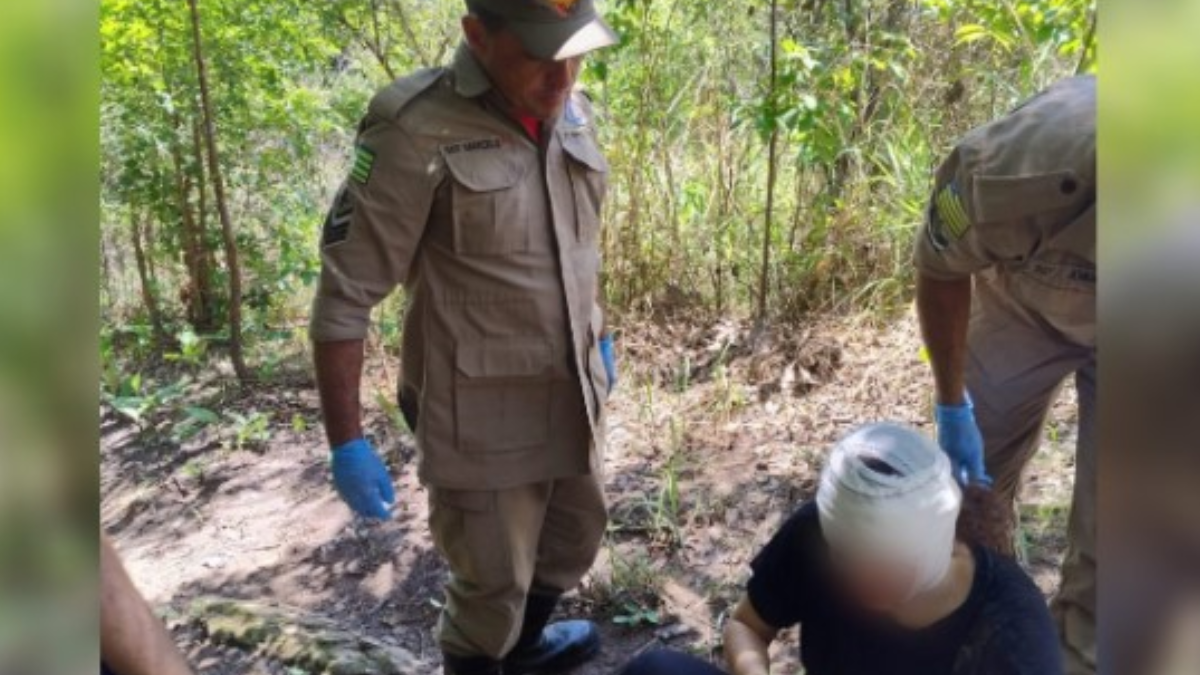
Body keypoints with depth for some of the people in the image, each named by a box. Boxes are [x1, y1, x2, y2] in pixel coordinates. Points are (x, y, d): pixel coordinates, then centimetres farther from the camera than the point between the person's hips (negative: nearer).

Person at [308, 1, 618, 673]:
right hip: (482, 416, -7)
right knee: (493, 583, 10)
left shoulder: (573, 114, 1)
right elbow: (345, 293, -18)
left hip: (572, 397, 7)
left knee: (574, 538, 25)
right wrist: (347, 442, -17)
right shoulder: (418, 130, -20)